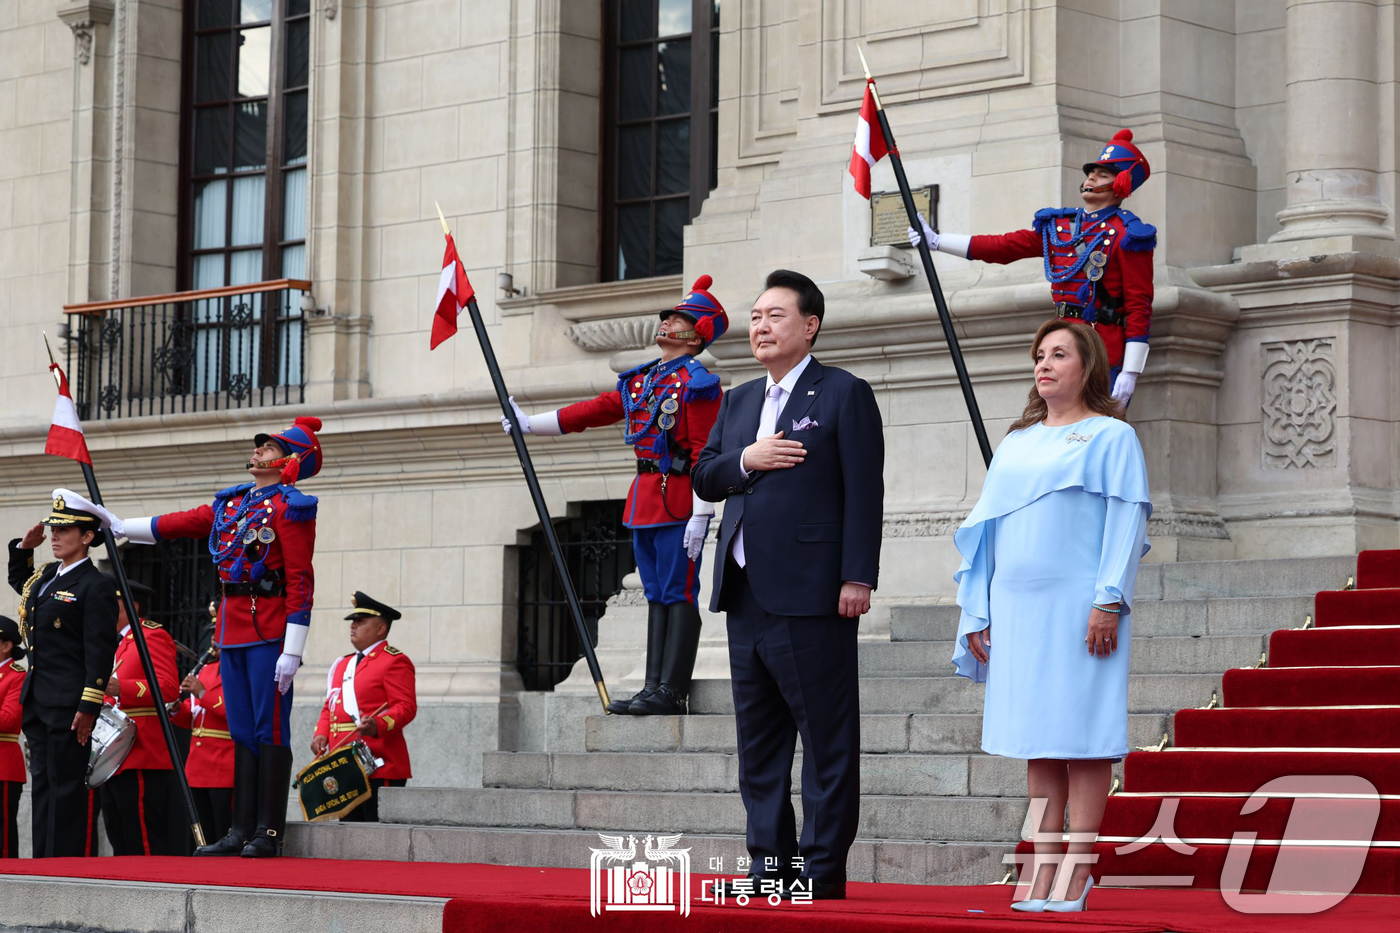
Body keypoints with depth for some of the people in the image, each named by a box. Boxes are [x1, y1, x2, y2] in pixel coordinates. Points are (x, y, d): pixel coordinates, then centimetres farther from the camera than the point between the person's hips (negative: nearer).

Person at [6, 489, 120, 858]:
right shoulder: (44, 576, 15)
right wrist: (24, 547, 20)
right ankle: (44, 860, 13)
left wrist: (88, 706, -19)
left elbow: (101, 651, -14)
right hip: (38, 703, 8)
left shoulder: (96, 585, -9)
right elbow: (18, 580, 40)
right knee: (42, 782, 10)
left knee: (69, 784, -6)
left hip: (69, 706, -8)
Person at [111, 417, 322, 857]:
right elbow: (178, 524, 23)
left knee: (270, 729, -5)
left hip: (269, 631, -8)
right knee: (242, 732, 8)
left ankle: (269, 833, -3)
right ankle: (241, 831, 10)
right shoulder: (231, 502, 16)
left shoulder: (290, 507, -7)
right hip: (232, 631, 8)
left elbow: (300, 582, -12)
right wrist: (117, 526, 21)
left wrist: (292, 651, -18)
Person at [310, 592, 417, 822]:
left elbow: (406, 707, -13)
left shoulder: (394, 661, -3)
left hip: (380, 767, -8)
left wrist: (379, 725, -30)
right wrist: (321, 735, 5)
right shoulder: (342, 665, 22)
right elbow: (329, 706, 24)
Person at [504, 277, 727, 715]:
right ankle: (654, 687, 12)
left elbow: (705, 453, -14)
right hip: (644, 499, 9)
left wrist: (700, 515, -20)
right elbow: (593, 411, 19)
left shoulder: (698, 382, -9)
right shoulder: (641, 380, 16)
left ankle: (672, 692, -6)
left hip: (678, 501, -9)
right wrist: (529, 424, 17)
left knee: (679, 593, -6)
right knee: (657, 595, 10)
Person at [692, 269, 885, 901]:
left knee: (827, 739, -3)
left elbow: (864, 493, -8)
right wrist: (746, 460, -5)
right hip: (746, 596, 8)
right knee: (758, 741, 10)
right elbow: (703, 478, 16)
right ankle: (770, 865, 16)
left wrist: (858, 577, -15)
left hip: (811, 597, -7)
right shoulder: (738, 402, 19)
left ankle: (822, 869, -1)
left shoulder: (844, 396, -2)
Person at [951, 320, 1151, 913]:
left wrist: (1109, 601, -15)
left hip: (1078, 609, -5)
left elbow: (1127, 520, -5)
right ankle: (1043, 865, 6)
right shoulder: (1015, 443, 20)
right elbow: (987, 527, 19)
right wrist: (978, 613, 12)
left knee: (1082, 733, -6)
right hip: (1017, 608, 6)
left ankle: (1077, 870, -6)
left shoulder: (1111, 436, 3)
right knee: (1036, 737, 5)